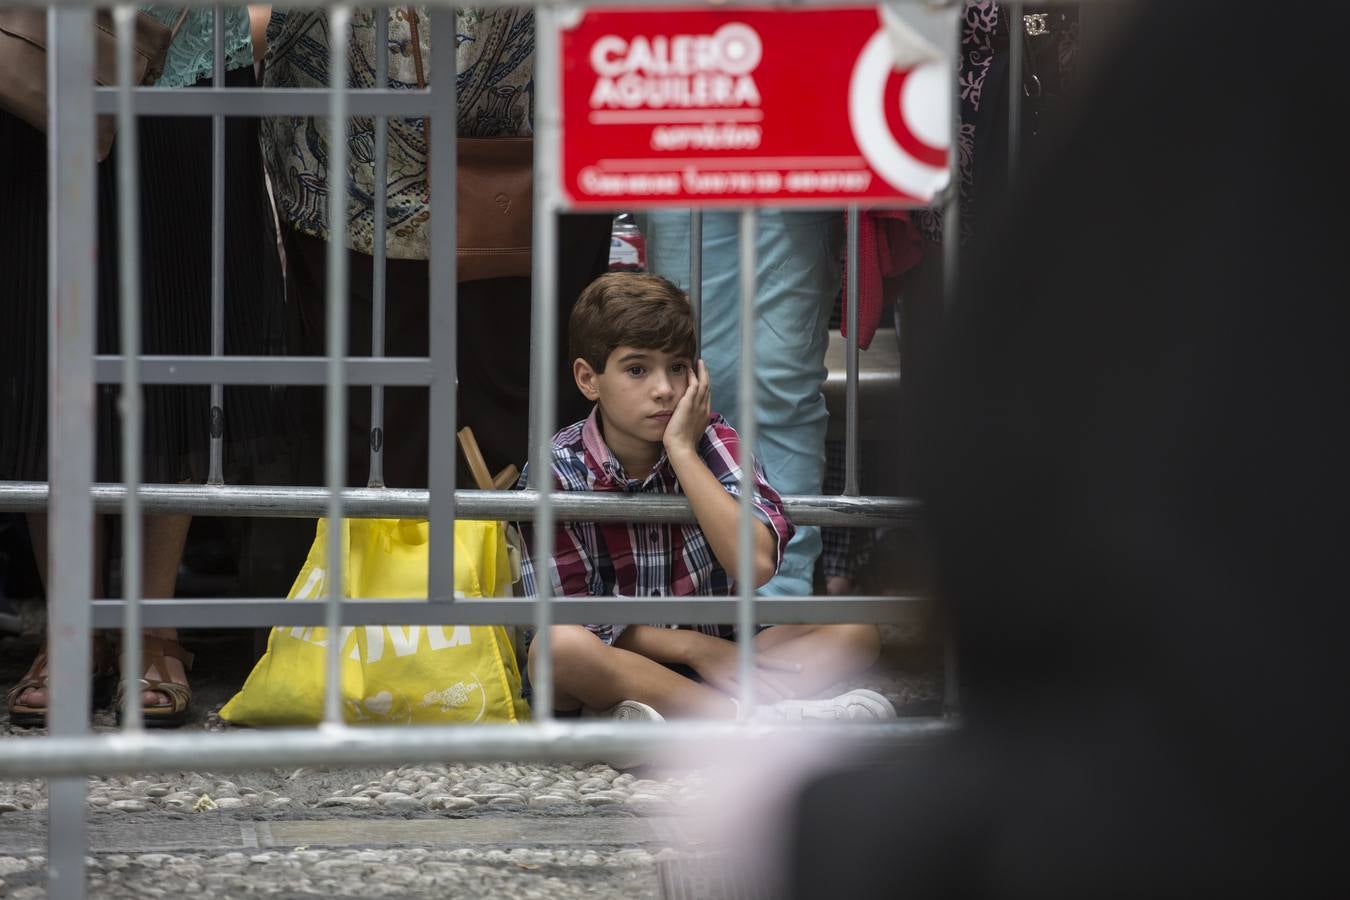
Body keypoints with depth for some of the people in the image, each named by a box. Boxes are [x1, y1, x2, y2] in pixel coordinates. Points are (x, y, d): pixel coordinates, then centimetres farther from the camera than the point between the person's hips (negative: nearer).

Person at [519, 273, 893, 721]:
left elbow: (756, 563, -21)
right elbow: (572, 622, -10)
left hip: (712, 655, 3)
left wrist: (681, 449, -18)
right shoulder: (557, 471, -8)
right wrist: (692, 646, -17)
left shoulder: (714, 443, -3)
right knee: (558, 646, -36)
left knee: (856, 632, -18)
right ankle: (767, 721, -36)